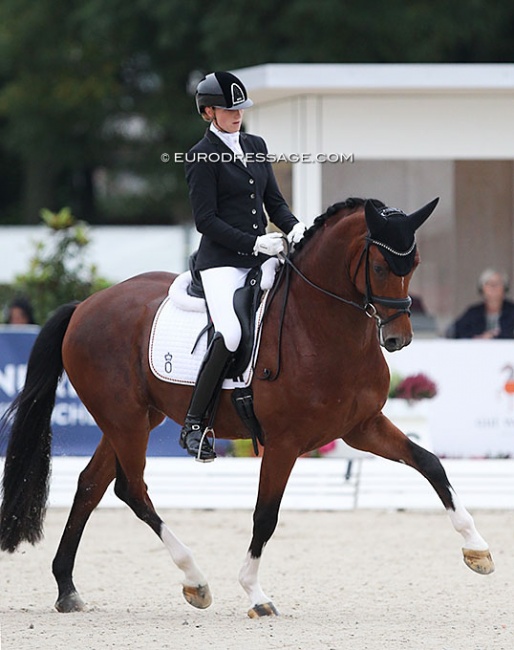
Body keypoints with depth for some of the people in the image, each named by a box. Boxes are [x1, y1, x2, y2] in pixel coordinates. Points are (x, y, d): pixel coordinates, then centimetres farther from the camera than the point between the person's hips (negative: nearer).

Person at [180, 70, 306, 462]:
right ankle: (194, 424, -20)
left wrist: (294, 228, -2)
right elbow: (206, 220, -10)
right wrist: (254, 242, -17)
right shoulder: (201, 158, -5)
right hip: (221, 260, -7)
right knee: (231, 333, -28)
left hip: (261, 258, 7)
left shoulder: (256, 147, 16)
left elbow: (274, 201, 19)